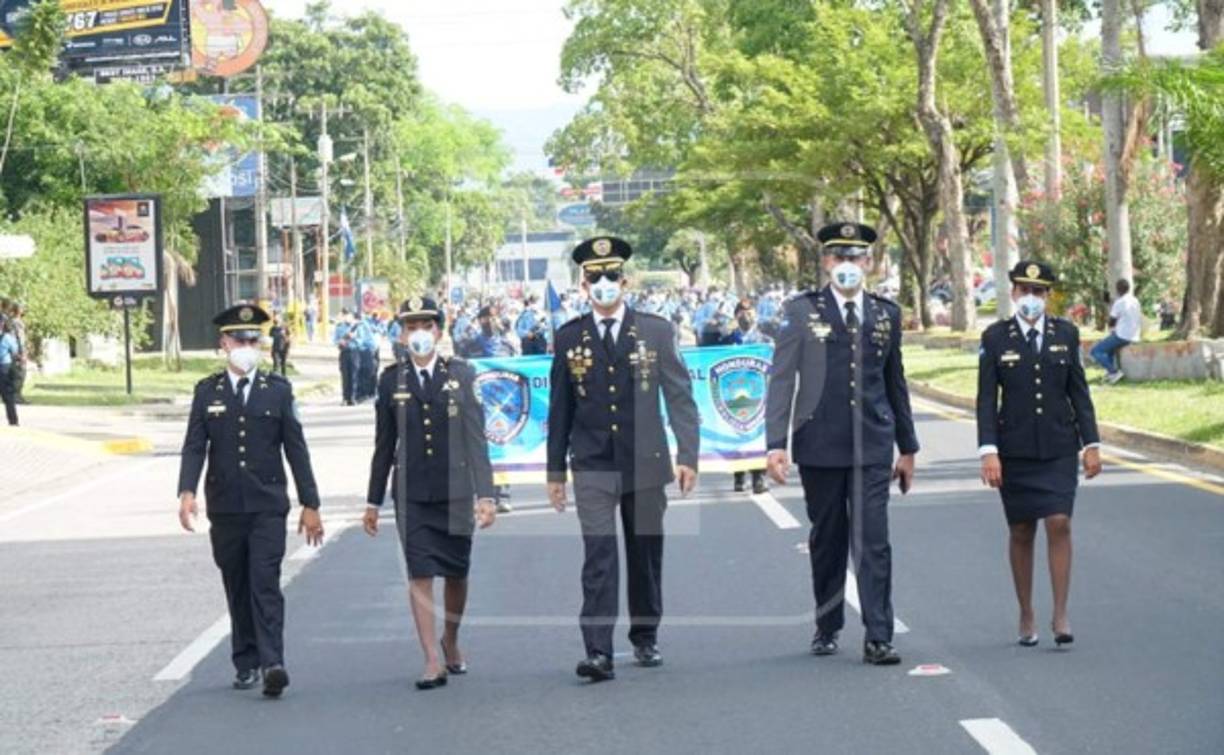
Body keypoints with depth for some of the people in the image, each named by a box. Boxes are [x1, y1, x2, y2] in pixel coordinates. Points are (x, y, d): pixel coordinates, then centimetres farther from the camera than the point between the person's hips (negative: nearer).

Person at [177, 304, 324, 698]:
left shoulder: (278, 390, 4)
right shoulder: (207, 392, 6)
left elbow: (296, 450, 5)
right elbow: (194, 447, 0)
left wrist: (310, 505, 2)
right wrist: (187, 492, -17)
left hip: (267, 506, -2)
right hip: (225, 508, 2)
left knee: (265, 583, -13)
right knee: (237, 588, 9)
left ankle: (272, 664, -20)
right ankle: (246, 663, 18)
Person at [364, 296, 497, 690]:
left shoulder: (461, 375, 0)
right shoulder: (392, 380, 3)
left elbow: (476, 438, -3)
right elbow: (384, 445, 9)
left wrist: (485, 494, -10)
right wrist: (374, 500, 10)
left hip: (454, 491, 0)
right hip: (411, 494, 0)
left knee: (456, 573, 10)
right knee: (420, 575, -6)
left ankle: (451, 641, 34)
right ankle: (433, 661, -3)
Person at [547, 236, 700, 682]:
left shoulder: (655, 332, 3)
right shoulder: (569, 339, 5)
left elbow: (680, 397, 2)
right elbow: (560, 408, 9)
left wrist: (687, 455, -6)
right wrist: (556, 469, 8)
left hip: (645, 462, 1)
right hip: (592, 466, -1)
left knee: (646, 554, 10)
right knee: (599, 557, -10)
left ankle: (645, 637, 27)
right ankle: (598, 652, -14)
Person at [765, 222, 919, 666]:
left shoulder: (886, 314, 10)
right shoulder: (803, 311, 1)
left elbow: (895, 383, 17)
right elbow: (781, 379, -2)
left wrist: (908, 447, 18)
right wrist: (776, 443, -11)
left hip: (872, 446, 1)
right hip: (820, 446, -1)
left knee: (873, 543, -7)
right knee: (827, 541, 10)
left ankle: (878, 638, -6)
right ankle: (827, 629, 25)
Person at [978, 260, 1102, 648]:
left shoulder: (1066, 334, 6)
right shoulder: (995, 337, 0)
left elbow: (1079, 392, 9)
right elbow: (986, 399, -3)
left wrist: (1091, 444, 4)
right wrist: (988, 452, -12)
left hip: (1058, 449, 1)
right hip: (1015, 450, -1)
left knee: (1059, 524, -11)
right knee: (1021, 533, 5)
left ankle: (1060, 616, -7)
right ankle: (1026, 617, 16)